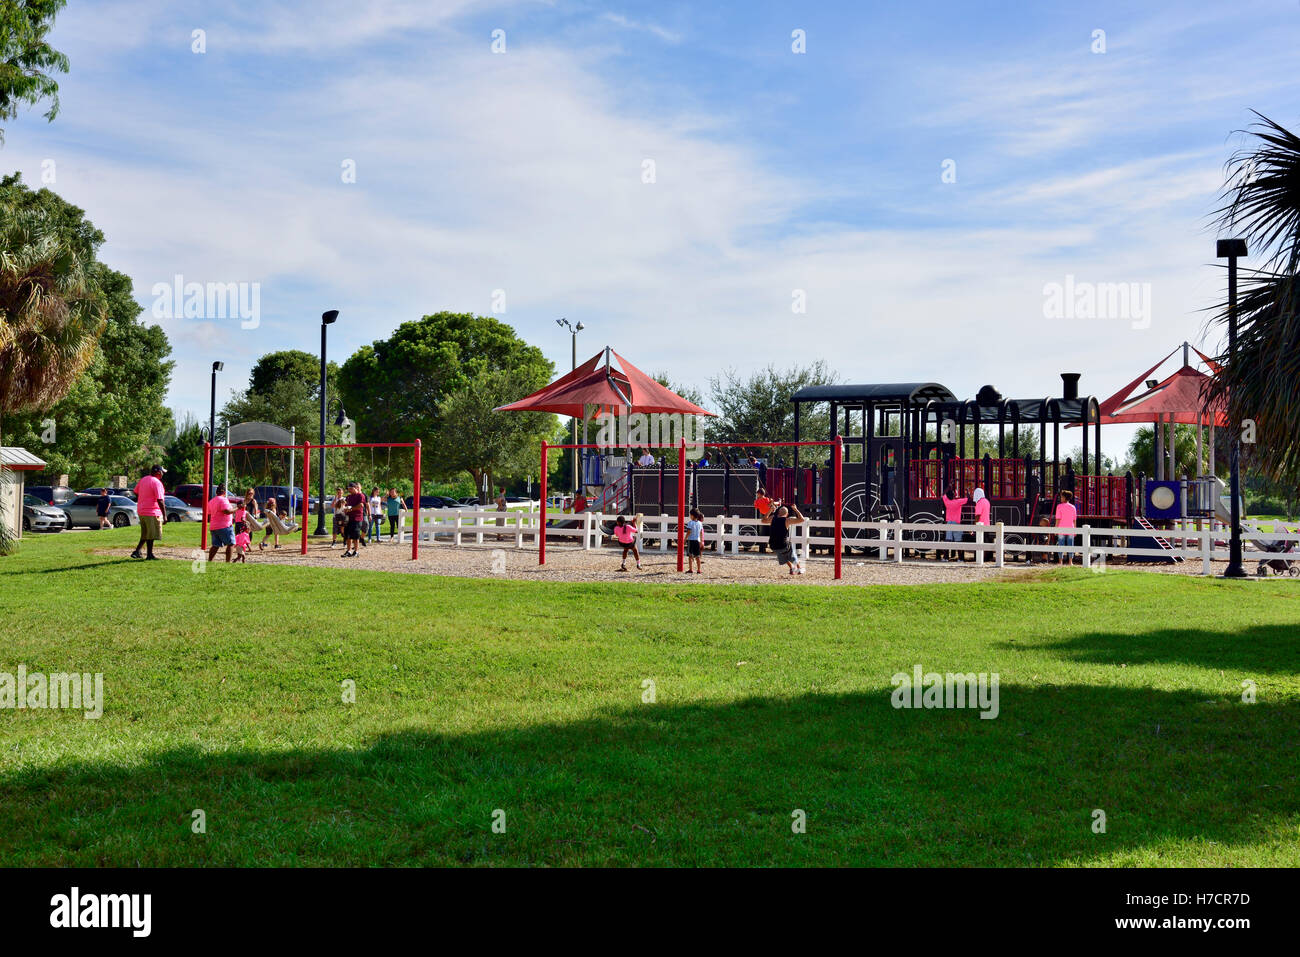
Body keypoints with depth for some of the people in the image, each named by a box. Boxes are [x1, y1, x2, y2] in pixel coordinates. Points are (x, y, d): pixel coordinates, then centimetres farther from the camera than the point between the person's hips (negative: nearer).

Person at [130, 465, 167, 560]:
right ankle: (149, 555, 7)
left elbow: (136, 492, 20)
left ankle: (137, 551, 12)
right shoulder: (157, 482, -16)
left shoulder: (143, 480, 9)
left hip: (141, 511, 8)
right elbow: (159, 500, -19)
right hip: (152, 512, -8)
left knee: (145, 534, 18)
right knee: (151, 535, 1)